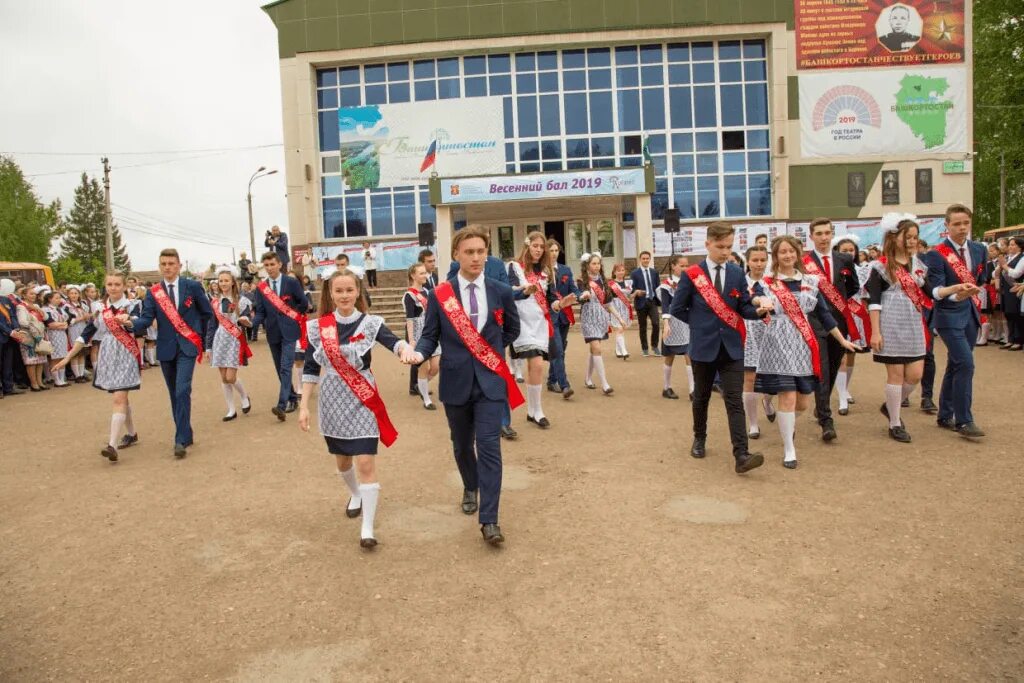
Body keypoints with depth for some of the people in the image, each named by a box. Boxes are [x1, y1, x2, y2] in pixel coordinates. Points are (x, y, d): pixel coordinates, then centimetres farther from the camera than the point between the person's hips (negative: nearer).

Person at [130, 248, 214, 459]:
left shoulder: (192, 286, -2)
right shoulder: (153, 292, 2)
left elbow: (207, 312, 8)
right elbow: (146, 319, -7)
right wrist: (130, 323, -27)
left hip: (187, 346, -3)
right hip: (166, 348, 3)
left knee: (182, 392, -16)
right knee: (174, 394, 11)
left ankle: (181, 440, -14)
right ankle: (185, 434, 23)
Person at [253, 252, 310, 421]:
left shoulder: (291, 282, -4)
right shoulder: (261, 288, 4)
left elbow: (304, 304, 2)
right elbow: (260, 312, 2)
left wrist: (289, 315, 3)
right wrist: (251, 322, -17)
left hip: (289, 331, -4)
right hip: (273, 332, 4)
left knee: (286, 368, -14)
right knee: (280, 369, 11)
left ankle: (282, 405, -21)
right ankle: (292, 399, 26)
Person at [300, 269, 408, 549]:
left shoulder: (370, 323, -8)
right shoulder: (318, 327, -1)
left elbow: (393, 342, -27)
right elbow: (310, 369, 3)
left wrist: (406, 349, -50)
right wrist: (304, 406, 0)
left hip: (363, 402, -3)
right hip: (332, 402, 3)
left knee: (366, 463, -8)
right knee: (342, 460, 19)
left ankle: (367, 528, 2)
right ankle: (355, 495, 50)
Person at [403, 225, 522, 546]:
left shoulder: (502, 292, 0)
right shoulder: (440, 295, -3)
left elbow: (512, 329, 16)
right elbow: (430, 336, -1)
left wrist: (491, 350, 8)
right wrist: (418, 353, -21)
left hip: (490, 380, -1)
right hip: (456, 382, 1)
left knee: (489, 447, -9)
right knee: (462, 445, 17)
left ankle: (489, 520, -5)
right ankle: (470, 488, 45)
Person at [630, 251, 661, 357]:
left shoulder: (654, 272, 11)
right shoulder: (634, 273, -1)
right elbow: (632, 289, -4)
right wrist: (636, 292, -25)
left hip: (652, 301, 2)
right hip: (641, 302, -2)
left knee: (656, 324, -11)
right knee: (643, 327, 4)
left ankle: (654, 346, 8)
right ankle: (645, 348, 17)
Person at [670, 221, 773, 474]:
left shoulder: (737, 274, 4)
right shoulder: (691, 275, -4)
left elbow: (744, 308, 4)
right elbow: (677, 309, 2)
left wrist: (759, 310, -17)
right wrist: (700, 323, 2)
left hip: (731, 346, 1)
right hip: (704, 346, -1)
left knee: (735, 401, -6)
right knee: (701, 396, 15)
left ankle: (741, 455, -11)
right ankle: (699, 439, 36)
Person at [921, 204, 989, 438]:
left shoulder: (978, 249, 6)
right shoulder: (936, 254, -14)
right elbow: (935, 291, -20)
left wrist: (970, 294, 12)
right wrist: (956, 292, -35)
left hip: (971, 314, 7)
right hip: (949, 316, -7)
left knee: (955, 366, 12)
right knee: (965, 364, -15)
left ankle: (945, 416, 23)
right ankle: (963, 421, -8)